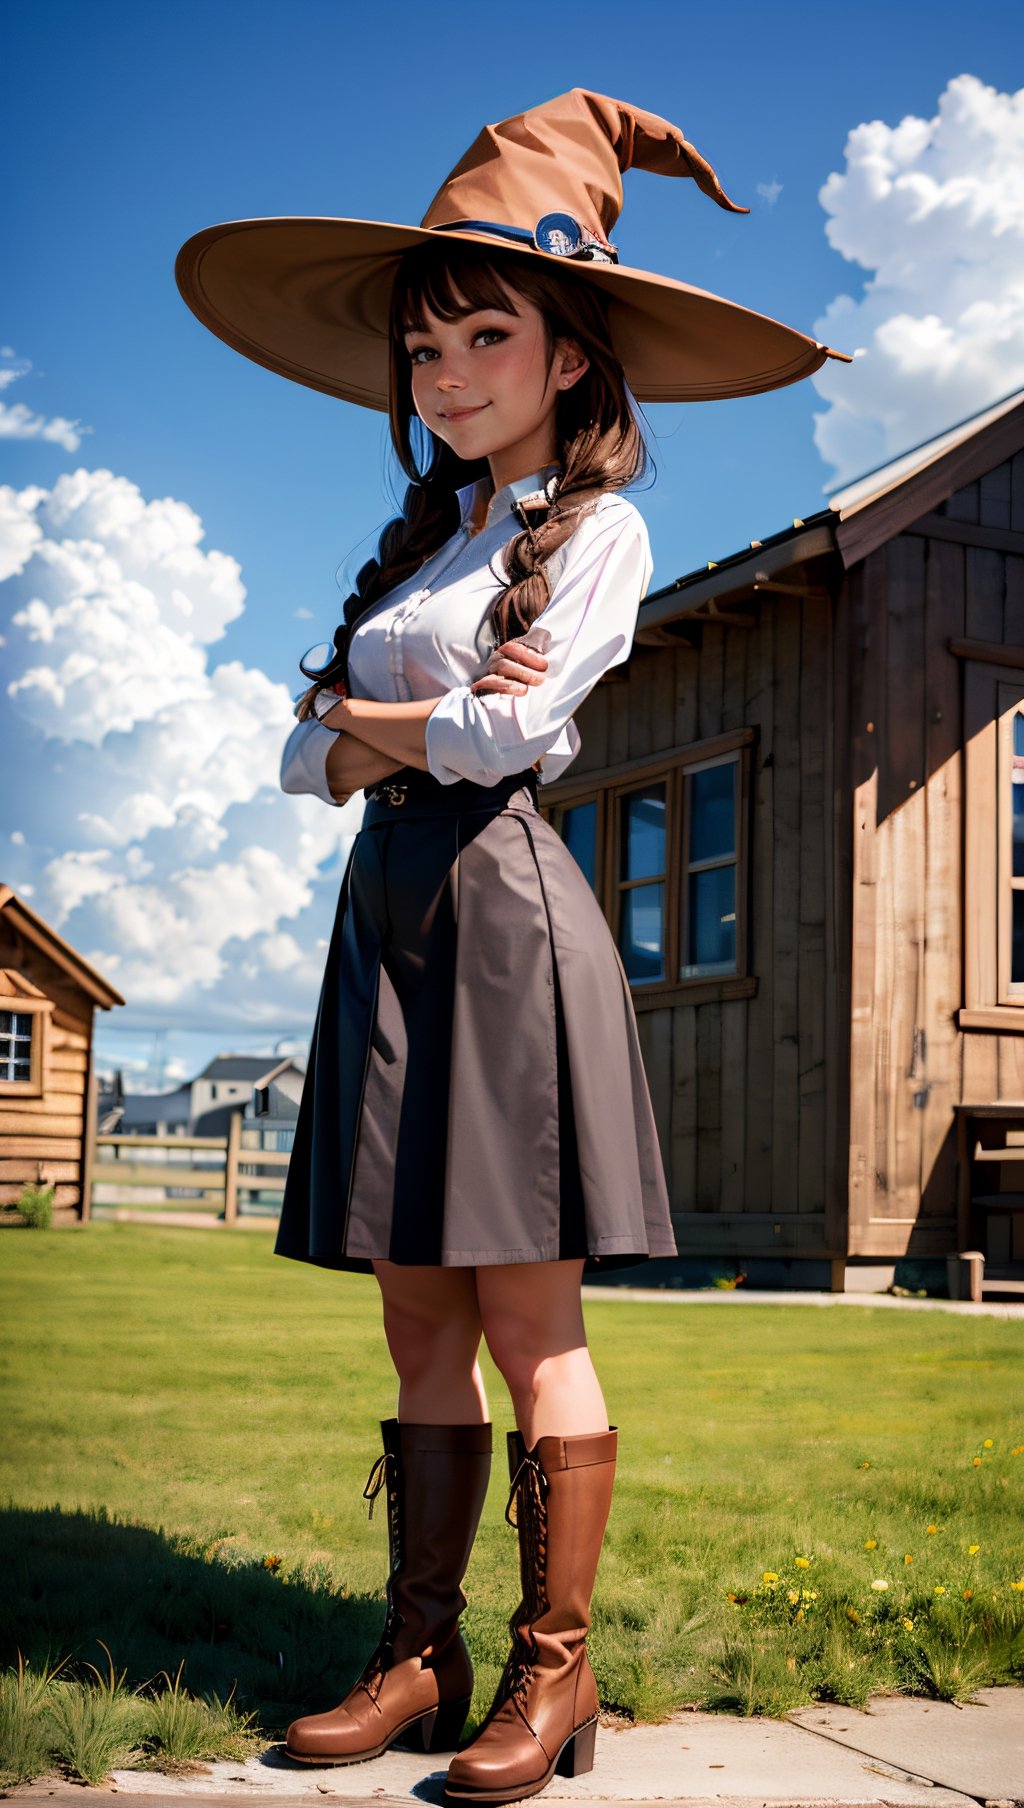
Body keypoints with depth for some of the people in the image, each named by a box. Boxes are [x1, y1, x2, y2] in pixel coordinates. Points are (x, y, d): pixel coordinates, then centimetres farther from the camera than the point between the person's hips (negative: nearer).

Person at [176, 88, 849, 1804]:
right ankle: (420, 1652, 12)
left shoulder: (598, 528, 1)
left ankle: (555, 1669, 2)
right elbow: (308, 753, 13)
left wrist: (378, 719, 2)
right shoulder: (419, 539, 20)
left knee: (527, 1313, -5)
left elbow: (522, 727, -14)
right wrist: (407, 728, -6)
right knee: (419, 1310, 6)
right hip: (387, 909, 7)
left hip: (504, 902, -7)